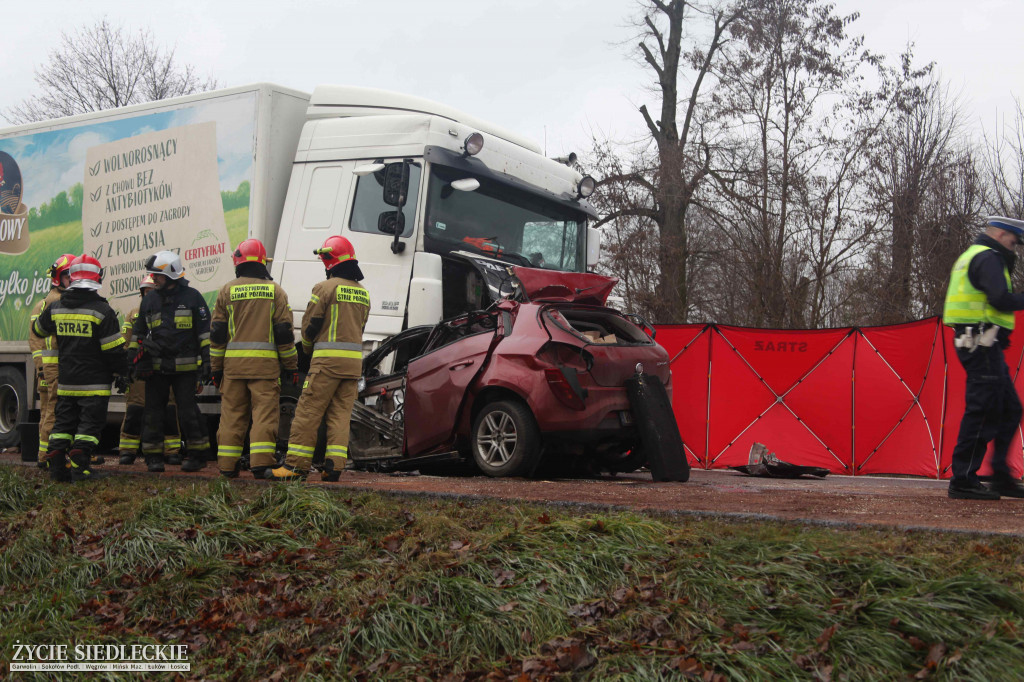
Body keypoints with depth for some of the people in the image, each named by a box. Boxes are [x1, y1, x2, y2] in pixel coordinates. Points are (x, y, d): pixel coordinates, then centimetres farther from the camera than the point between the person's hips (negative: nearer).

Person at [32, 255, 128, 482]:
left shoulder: (56, 308, 5)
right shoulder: (102, 310, -12)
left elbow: (38, 330, 25)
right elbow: (114, 348, -11)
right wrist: (121, 374, -1)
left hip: (66, 382, 5)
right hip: (94, 383, -5)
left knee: (64, 422, 13)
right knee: (90, 423, -1)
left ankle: (56, 467, 9)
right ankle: (79, 467, -7)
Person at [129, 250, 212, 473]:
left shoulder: (192, 297, 1)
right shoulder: (149, 301, 13)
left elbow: (205, 333, 2)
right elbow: (138, 332, 23)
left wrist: (205, 362, -3)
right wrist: (134, 358, 14)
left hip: (185, 367, -4)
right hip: (155, 367, 4)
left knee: (188, 411, -5)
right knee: (153, 411, 5)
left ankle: (198, 454, 7)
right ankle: (153, 456, 14)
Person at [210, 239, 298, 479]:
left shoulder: (227, 291, 6)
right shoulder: (275, 291, 4)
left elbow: (217, 333, 6)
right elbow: (284, 332, 1)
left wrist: (217, 367, 13)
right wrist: (291, 366, 7)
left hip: (233, 363, 2)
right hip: (266, 364, -2)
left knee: (232, 413, 7)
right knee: (265, 413, -2)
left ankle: (228, 465, 10)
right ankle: (261, 462, -10)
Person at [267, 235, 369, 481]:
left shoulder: (325, 287, -6)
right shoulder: (363, 293, 15)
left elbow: (310, 325, -2)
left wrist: (308, 348, 17)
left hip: (328, 359, -6)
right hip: (354, 359, 6)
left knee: (308, 410, -2)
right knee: (341, 413, 7)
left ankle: (297, 465, -1)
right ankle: (334, 465, 0)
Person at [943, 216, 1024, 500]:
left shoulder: (969, 256, 23)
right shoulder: (988, 258, -10)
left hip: (976, 344, 11)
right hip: (983, 343, -11)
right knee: (983, 410, -9)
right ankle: (963, 481, -7)